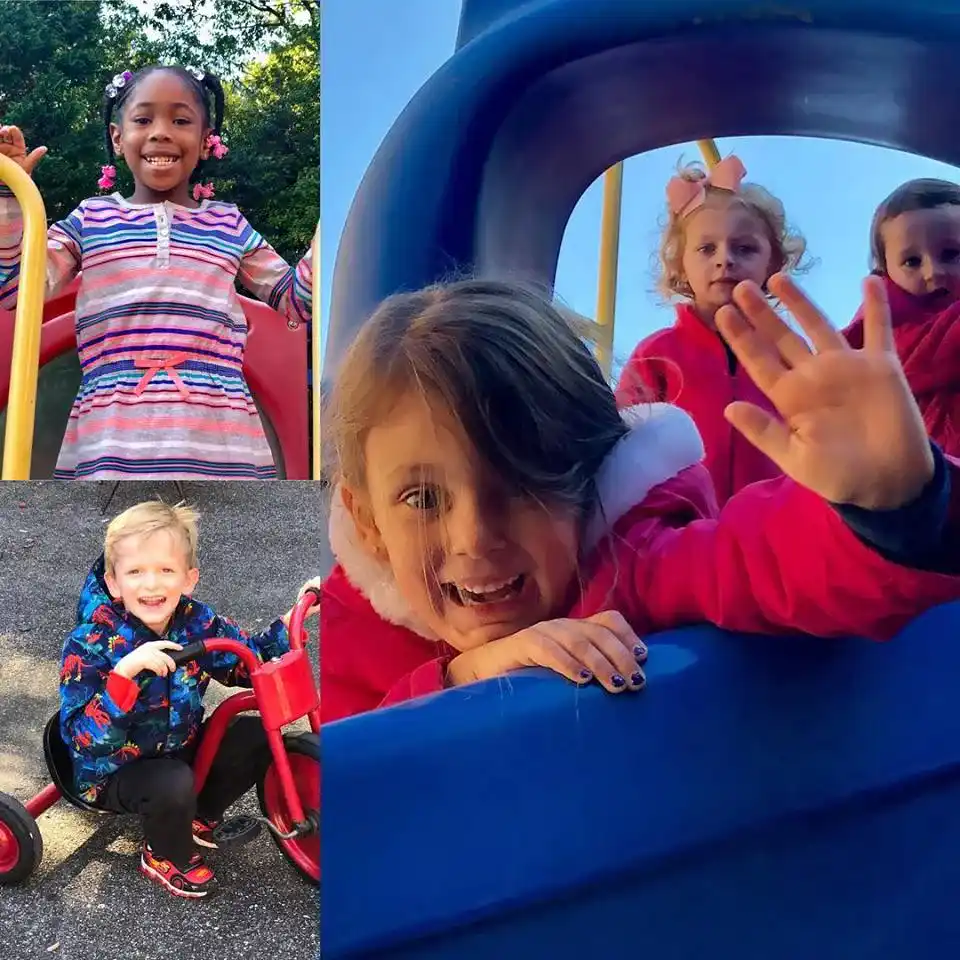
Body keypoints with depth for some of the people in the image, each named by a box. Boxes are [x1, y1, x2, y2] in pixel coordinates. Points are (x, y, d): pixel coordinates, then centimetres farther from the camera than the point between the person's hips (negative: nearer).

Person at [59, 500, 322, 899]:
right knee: (174, 783, -33)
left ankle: (201, 818, 16)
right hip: (115, 770, -5)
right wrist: (127, 670, -47)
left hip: (180, 749, 5)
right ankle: (166, 857, 2)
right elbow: (83, 740, -33)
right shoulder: (90, 644, -25)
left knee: (258, 736, -8)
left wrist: (294, 617, -12)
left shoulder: (197, 622, -11)